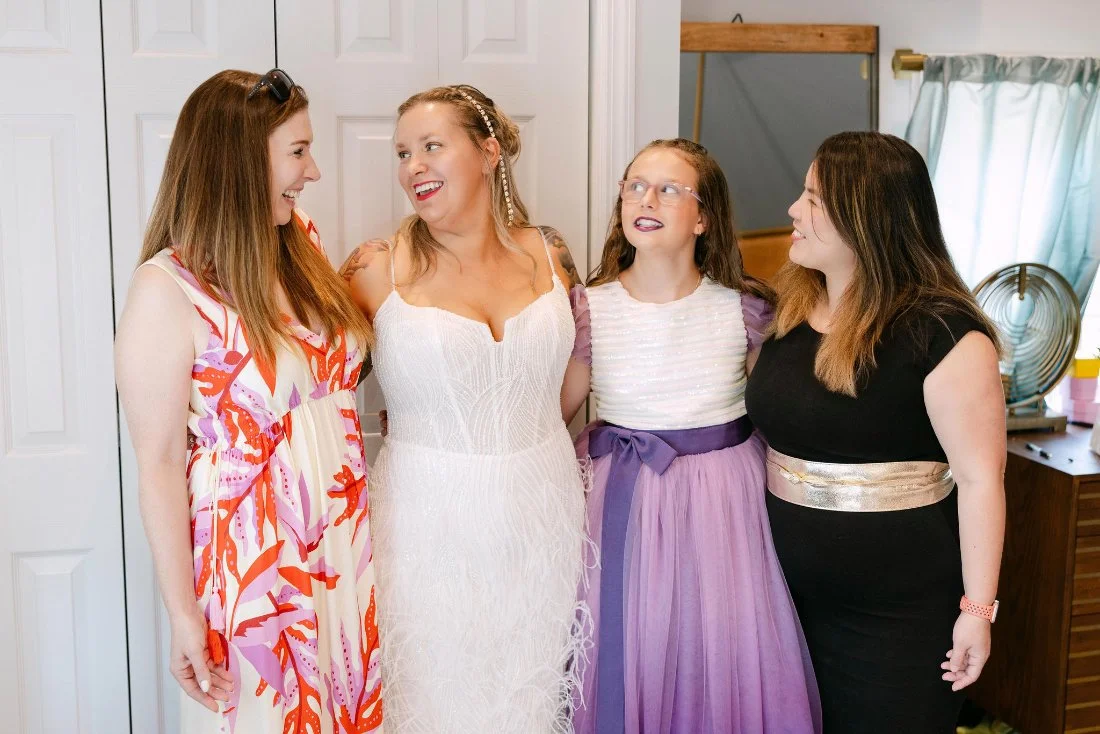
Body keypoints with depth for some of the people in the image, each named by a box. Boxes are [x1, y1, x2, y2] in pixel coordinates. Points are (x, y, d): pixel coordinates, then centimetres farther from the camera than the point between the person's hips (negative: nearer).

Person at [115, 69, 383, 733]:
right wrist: (184, 616, -15)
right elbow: (159, 463, -16)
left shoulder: (303, 249, 3)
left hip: (345, 546, 6)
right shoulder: (169, 291, -17)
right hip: (250, 556, -6)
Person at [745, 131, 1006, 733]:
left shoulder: (944, 333, -18)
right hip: (792, 590, 6)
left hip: (897, 612, -6)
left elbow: (981, 478, -17)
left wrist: (977, 609, -15)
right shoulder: (787, 310, 3)